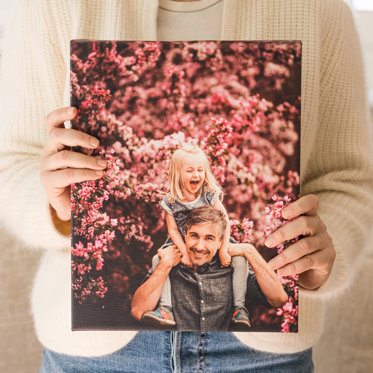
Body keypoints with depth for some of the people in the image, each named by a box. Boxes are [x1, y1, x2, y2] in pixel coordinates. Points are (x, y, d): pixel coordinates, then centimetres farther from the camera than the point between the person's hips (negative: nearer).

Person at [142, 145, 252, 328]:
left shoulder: (210, 194, -12)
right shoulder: (170, 201, -11)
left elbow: (224, 221, -11)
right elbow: (173, 229, -6)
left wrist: (223, 250, -20)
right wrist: (185, 253, -17)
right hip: (182, 244, 1)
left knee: (239, 259, -21)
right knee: (158, 260, -17)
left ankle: (239, 307, -13)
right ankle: (165, 308, -16)